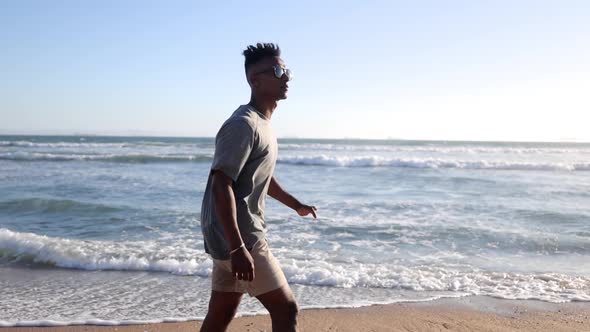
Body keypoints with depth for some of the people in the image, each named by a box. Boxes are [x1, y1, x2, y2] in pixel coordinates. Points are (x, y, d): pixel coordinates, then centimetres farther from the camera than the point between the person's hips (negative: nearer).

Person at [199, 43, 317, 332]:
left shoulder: (262, 124, 15)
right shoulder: (243, 125, -18)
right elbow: (221, 185, -25)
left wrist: (296, 205, 34)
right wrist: (238, 248, -30)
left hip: (236, 237, 10)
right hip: (238, 237, -10)